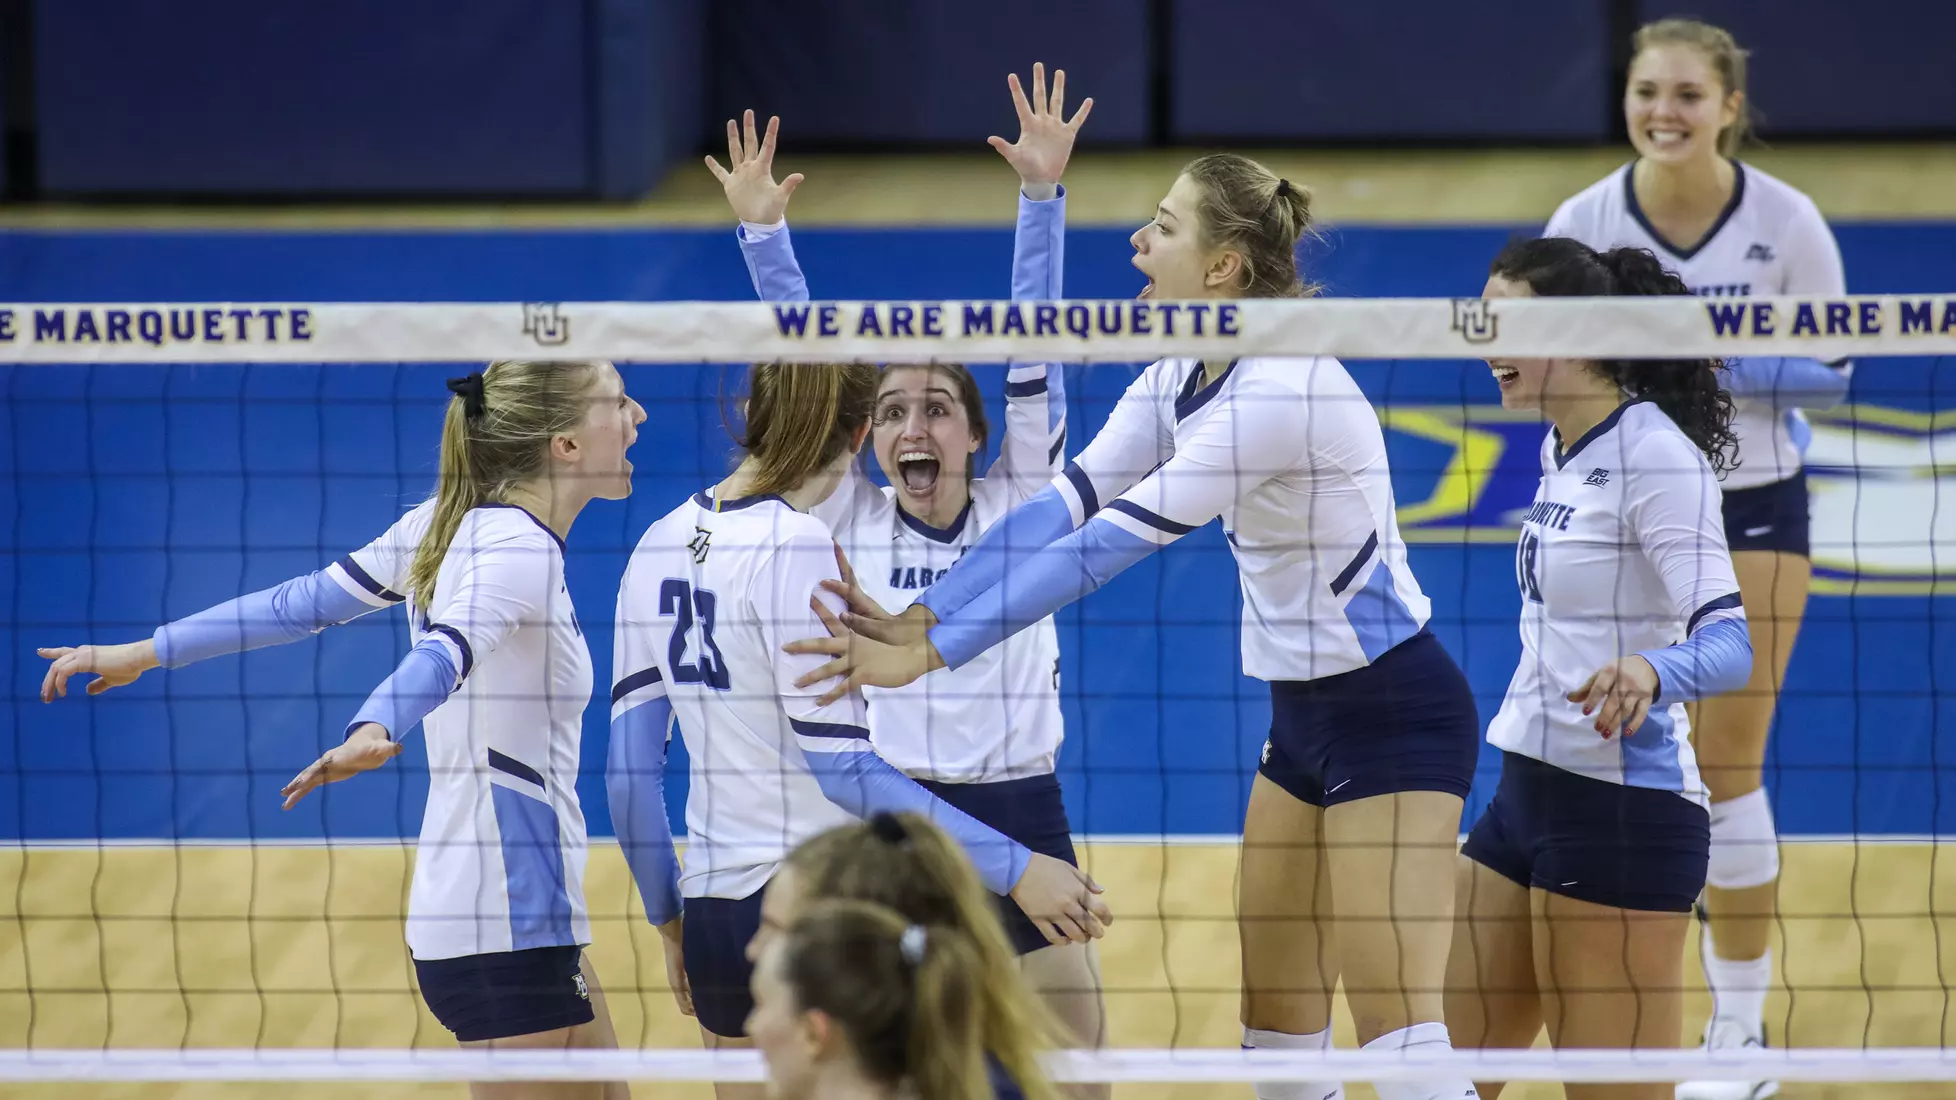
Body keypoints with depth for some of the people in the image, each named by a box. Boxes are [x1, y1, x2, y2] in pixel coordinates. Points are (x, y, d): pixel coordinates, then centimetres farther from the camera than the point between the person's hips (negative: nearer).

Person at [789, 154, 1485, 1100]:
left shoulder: (1282, 390, -26)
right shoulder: (1177, 382, 4)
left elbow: (1115, 543, -29)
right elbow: (1062, 506, -2)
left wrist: (931, 655, -30)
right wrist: (922, 617, -16)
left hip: (1394, 712, -10)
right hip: (1304, 717, 10)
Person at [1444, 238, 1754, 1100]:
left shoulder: (1656, 456, -14)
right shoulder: (1562, 450, 11)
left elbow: (1727, 645, -24)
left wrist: (1648, 670, -44)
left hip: (1620, 810, -9)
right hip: (1529, 794, 9)